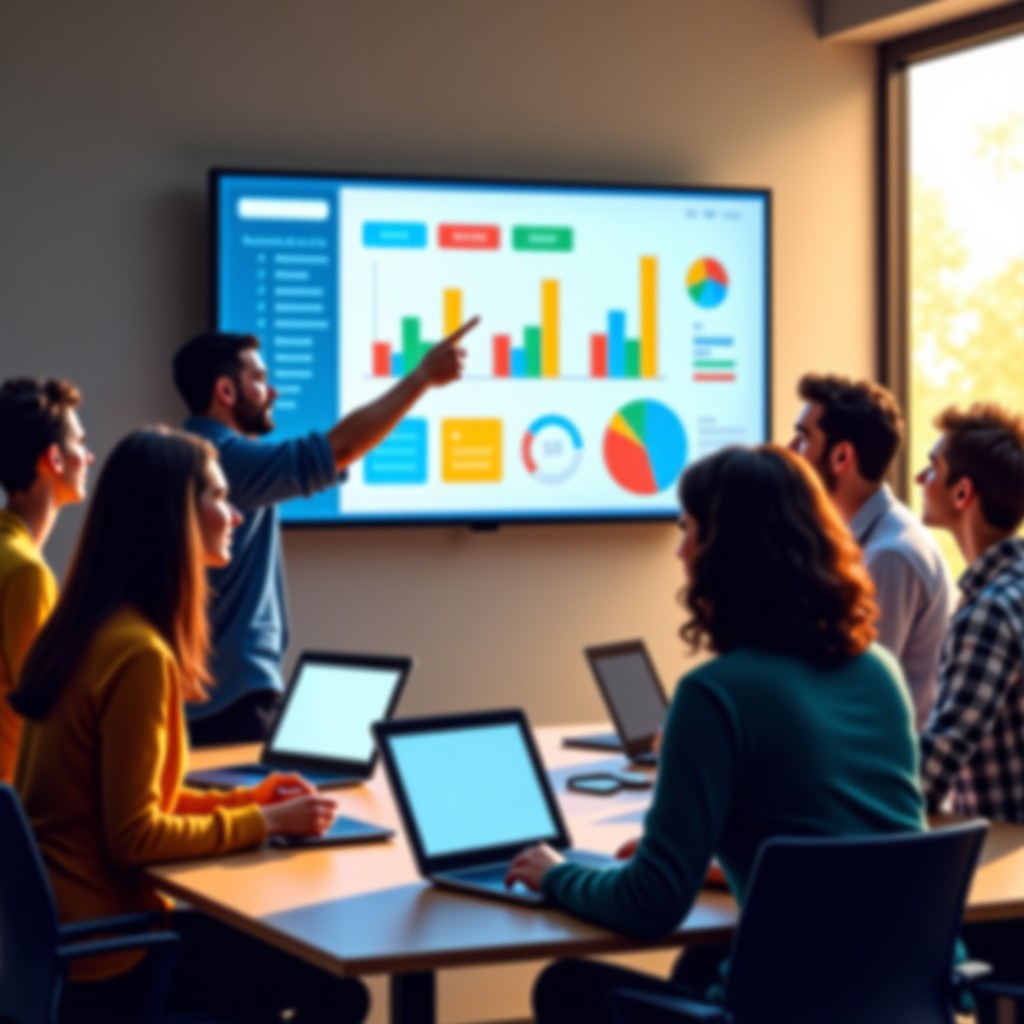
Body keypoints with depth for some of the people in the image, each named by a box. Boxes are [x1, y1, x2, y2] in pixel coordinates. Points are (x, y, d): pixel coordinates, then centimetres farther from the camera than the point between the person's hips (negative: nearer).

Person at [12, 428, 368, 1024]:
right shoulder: (139, 652, -22)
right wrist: (264, 823, -11)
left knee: (263, 951, 24)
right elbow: (134, 837, -21)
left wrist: (246, 799, 9)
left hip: (54, 929, 9)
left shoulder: (87, 629, 8)